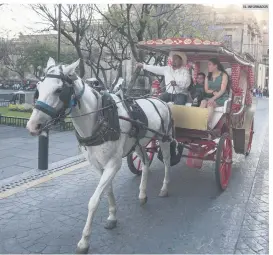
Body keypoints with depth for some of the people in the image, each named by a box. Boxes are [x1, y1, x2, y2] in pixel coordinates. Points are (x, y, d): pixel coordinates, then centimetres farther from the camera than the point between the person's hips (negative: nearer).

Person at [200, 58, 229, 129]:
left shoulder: (223, 75, -2)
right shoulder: (208, 77, 14)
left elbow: (222, 90, -12)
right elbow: (206, 90, 9)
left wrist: (213, 98, -25)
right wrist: (214, 92, -12)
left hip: (222, 98, -4)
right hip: (210, 97, 4)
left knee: (210, 104, -34)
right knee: (203, 102, -29)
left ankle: (207, 124, -38)